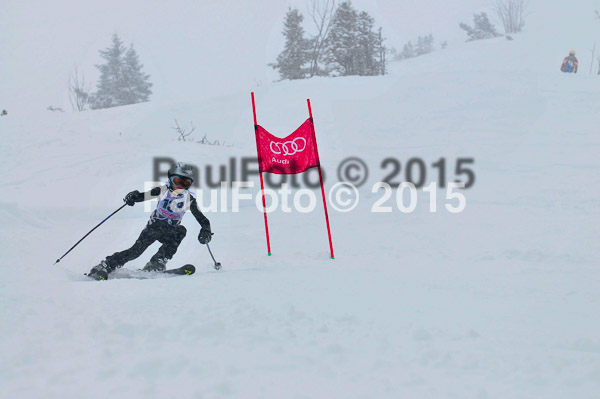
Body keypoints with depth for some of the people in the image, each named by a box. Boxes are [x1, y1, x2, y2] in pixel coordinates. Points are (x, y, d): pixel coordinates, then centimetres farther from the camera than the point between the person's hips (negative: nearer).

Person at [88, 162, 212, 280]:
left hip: (169, 232, 1)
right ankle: (105, 266, -11)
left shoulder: (189, 199, -8)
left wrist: (206, 231, -24)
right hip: (153, 227, -1)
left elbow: (201, 219, -6)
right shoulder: (162, 190, -9)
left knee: (181, 231, -31)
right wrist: (133, 196, -28)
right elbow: (143, 196, -6)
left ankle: (157, 262, -29)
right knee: (136, 250, -19)